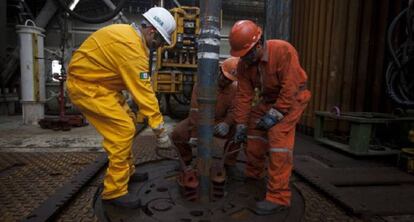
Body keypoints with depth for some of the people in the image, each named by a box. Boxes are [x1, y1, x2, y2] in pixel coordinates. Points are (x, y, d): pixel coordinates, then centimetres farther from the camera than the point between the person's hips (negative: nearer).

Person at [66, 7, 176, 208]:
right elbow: (144, 93, -26)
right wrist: (160, 130, -20)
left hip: (97, 81, 10)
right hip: (87, 86, -10)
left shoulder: (128, 33, 6)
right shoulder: (132, 47, -26)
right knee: (123, 130, -14)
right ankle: (114, 191, -3)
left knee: (126, 122, 12)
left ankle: (127, 172, 26)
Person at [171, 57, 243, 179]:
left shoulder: (235, 87, -9)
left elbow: (233, 110, -13)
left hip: (219, 122, 1)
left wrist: (227, 123, -37)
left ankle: (229, 164, 0)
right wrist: (194, 135, -28)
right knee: (177, 134, -24)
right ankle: (186, 160, 9)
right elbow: (196, 111, -23)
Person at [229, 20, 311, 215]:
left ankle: (278, 197, -10)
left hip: (291, 99, -7)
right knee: (253, 133, 9)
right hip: (267, 99, 7)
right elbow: (244, 95, -7)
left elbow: (290, 88, -28)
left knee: (279, 140, -19)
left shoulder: (284, 51, -27)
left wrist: (276, 113, -26)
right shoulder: (244, 63, -9)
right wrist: (240, 124, -7)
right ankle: (253, 175, 32)